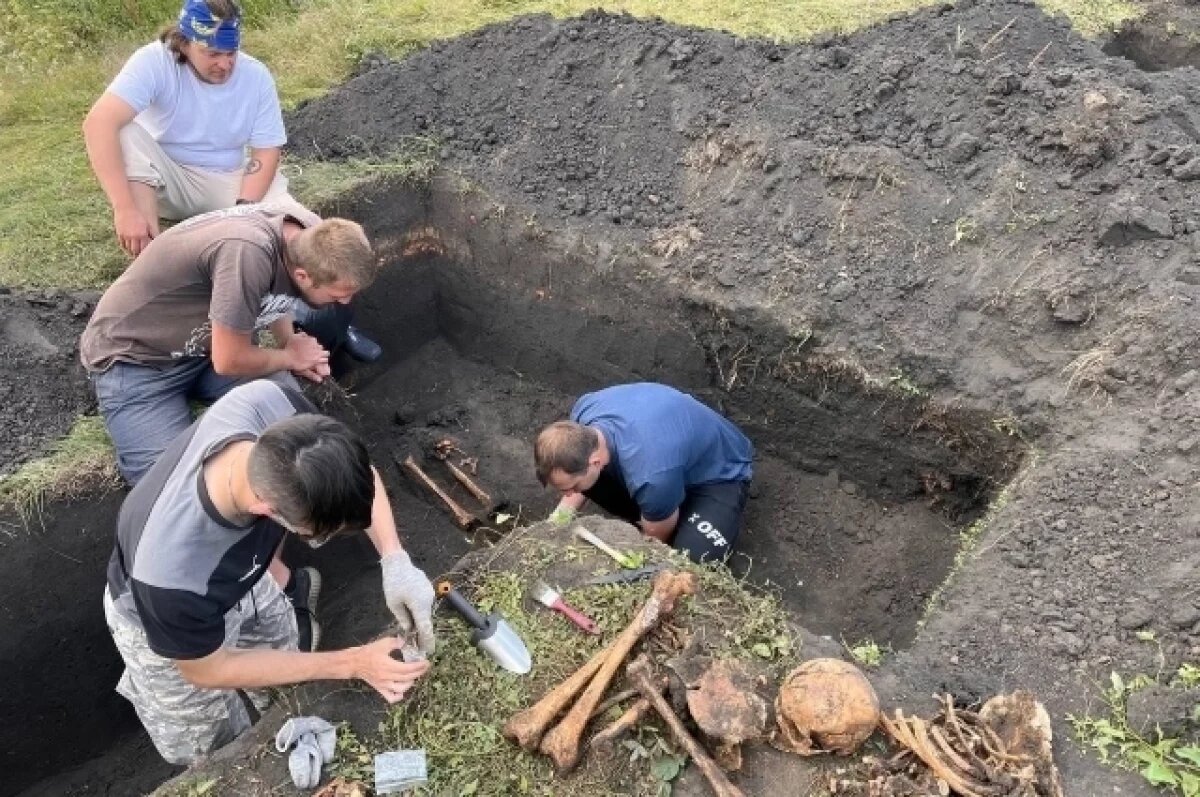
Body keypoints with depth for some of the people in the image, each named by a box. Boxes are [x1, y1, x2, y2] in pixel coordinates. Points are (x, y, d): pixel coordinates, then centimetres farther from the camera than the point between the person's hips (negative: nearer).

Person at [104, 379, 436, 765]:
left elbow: (357, 474, -17)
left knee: (285, 695, 27)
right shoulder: (171, 577, -48)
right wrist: (351, 663, -24)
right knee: (214, 749, 21)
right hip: (164, 617, -4)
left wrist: (395, 561, -32)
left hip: (241, 581, 4)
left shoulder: (268, 404, -39)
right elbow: (206, 670, -24)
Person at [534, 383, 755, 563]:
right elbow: (582, 471, 0)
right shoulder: (583, 411, -24)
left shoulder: (652, 477, -43)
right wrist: (564, 512, -14)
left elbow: (655, 542, -21)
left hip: (721, 473, -6)